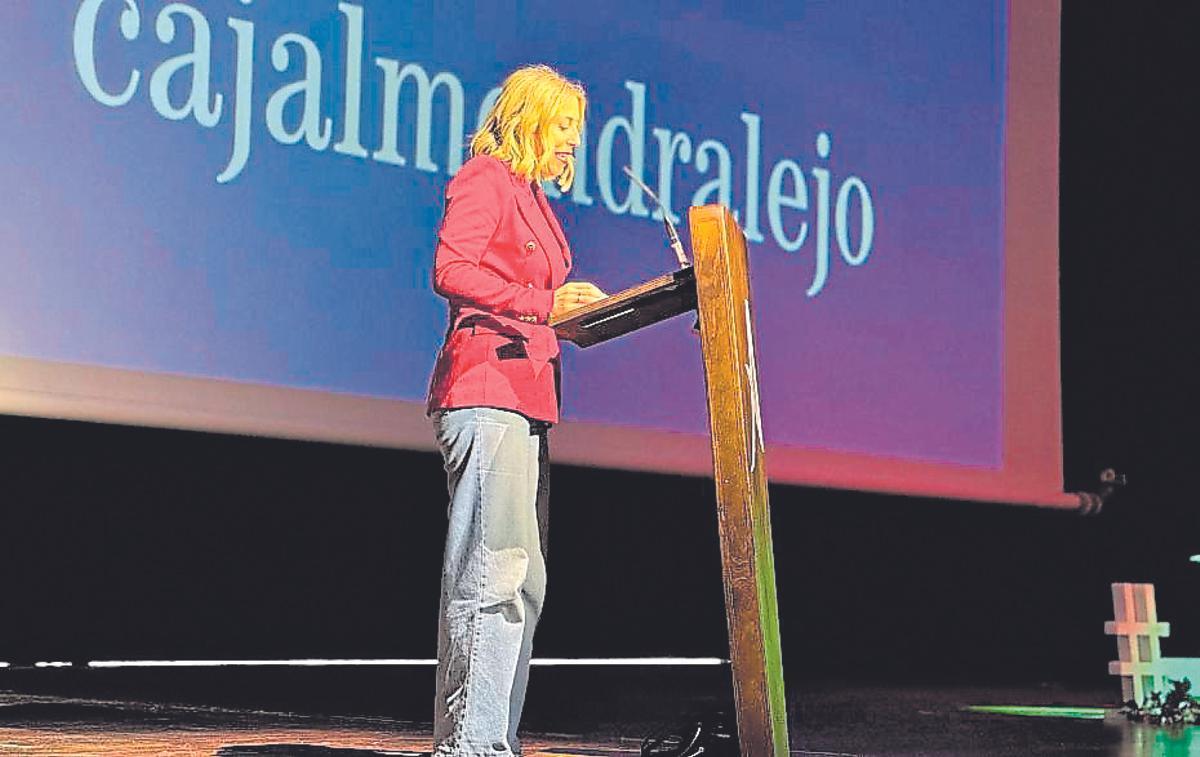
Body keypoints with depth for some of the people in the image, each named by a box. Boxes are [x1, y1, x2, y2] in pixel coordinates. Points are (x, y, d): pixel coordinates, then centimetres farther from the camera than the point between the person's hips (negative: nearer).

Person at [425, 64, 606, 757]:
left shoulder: (531, 195, 25)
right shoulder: (484, 179, -2)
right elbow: (451, 271, -16)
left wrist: (577, 313, 11)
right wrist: (544, 302, -22)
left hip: (525, 398, 10)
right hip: (486, 391, -10)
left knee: (524, 580, 7)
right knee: (493, 569, -14)